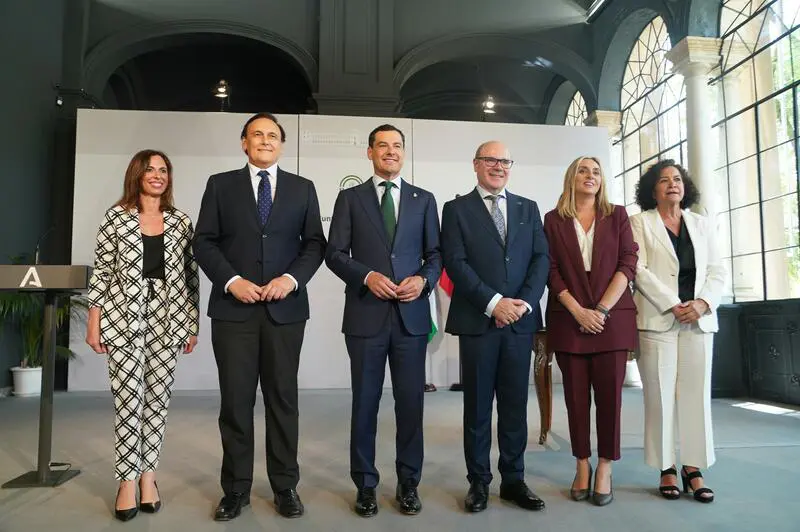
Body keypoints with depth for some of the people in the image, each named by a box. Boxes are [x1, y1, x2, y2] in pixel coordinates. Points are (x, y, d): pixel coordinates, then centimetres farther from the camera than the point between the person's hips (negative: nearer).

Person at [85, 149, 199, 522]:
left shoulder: (181, 221, 8)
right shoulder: (116, 217, 3)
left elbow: (190, 276, 8)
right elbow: (101, 273, 1)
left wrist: (193, 325, 6)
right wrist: (93, 324, -2)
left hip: (168, 319, 2)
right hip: (123, 318, -2)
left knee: (158, 398, 6)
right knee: (128, 398, -1)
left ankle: (148, 475, 19)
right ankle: (127, 480, 10)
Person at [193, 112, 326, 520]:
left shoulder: (302, 188, 10)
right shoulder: (220, 184, 8)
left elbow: (315, 243, 6)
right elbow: (204, 242, 3)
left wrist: (292, 278, -10)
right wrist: (231, 280, -11)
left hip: (285, 308, 1)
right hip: (234, 308, 0)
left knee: (283, 399, 7)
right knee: (235, 401, 5)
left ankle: (285, 487, 18)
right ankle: (236, 489, 18)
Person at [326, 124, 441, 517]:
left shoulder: (424, 200, 11)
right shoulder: (350, 198, 6)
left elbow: (436, 254, 10)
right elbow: (334, 254, 1)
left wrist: (423, 279, -10)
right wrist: (367, 276, -15)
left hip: (412, 315, 1)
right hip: (366, 315, -1)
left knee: (410, 402, 7)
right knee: (365, 403, 8)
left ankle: (408, 483, 23)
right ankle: (365, 484, 22)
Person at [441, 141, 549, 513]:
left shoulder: (528, 209, 14)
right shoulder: (457, 209, 4)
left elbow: (541, 259, 6)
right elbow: (455, 262, -7)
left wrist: (525, 302, -9)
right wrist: (493, 302, -15)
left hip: (520, 321, 3)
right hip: (477, 321, -3)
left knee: (515, 405, 10)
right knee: (478, 406, 6)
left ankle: (513, 480, 22)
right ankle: (479, 481, 18)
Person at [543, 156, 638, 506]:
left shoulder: (617, 216, 9)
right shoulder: (554, 220, 8)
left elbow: (628, 264, 1)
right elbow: (551, 271, 1)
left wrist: (603, 309, -10)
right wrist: (578, 311, -10)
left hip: (612, 317, 0)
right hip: (569, 319, 0)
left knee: (609, 395, 0)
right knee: (576, 395, 4)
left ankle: (604, 470, 11)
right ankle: (582, 467, 15)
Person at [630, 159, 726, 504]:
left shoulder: (703, 224, 16)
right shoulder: (639, 223, 5)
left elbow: (717, 271, 9)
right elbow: (639, 270, -7)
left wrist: (703, 302, -10)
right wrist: (674, 306, -14)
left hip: (698, 320, 4)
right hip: (657, 320, -3)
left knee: (697, 394, 3)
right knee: (660, 395, -2)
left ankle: (693, 468, 11)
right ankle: (666, 469, 7)